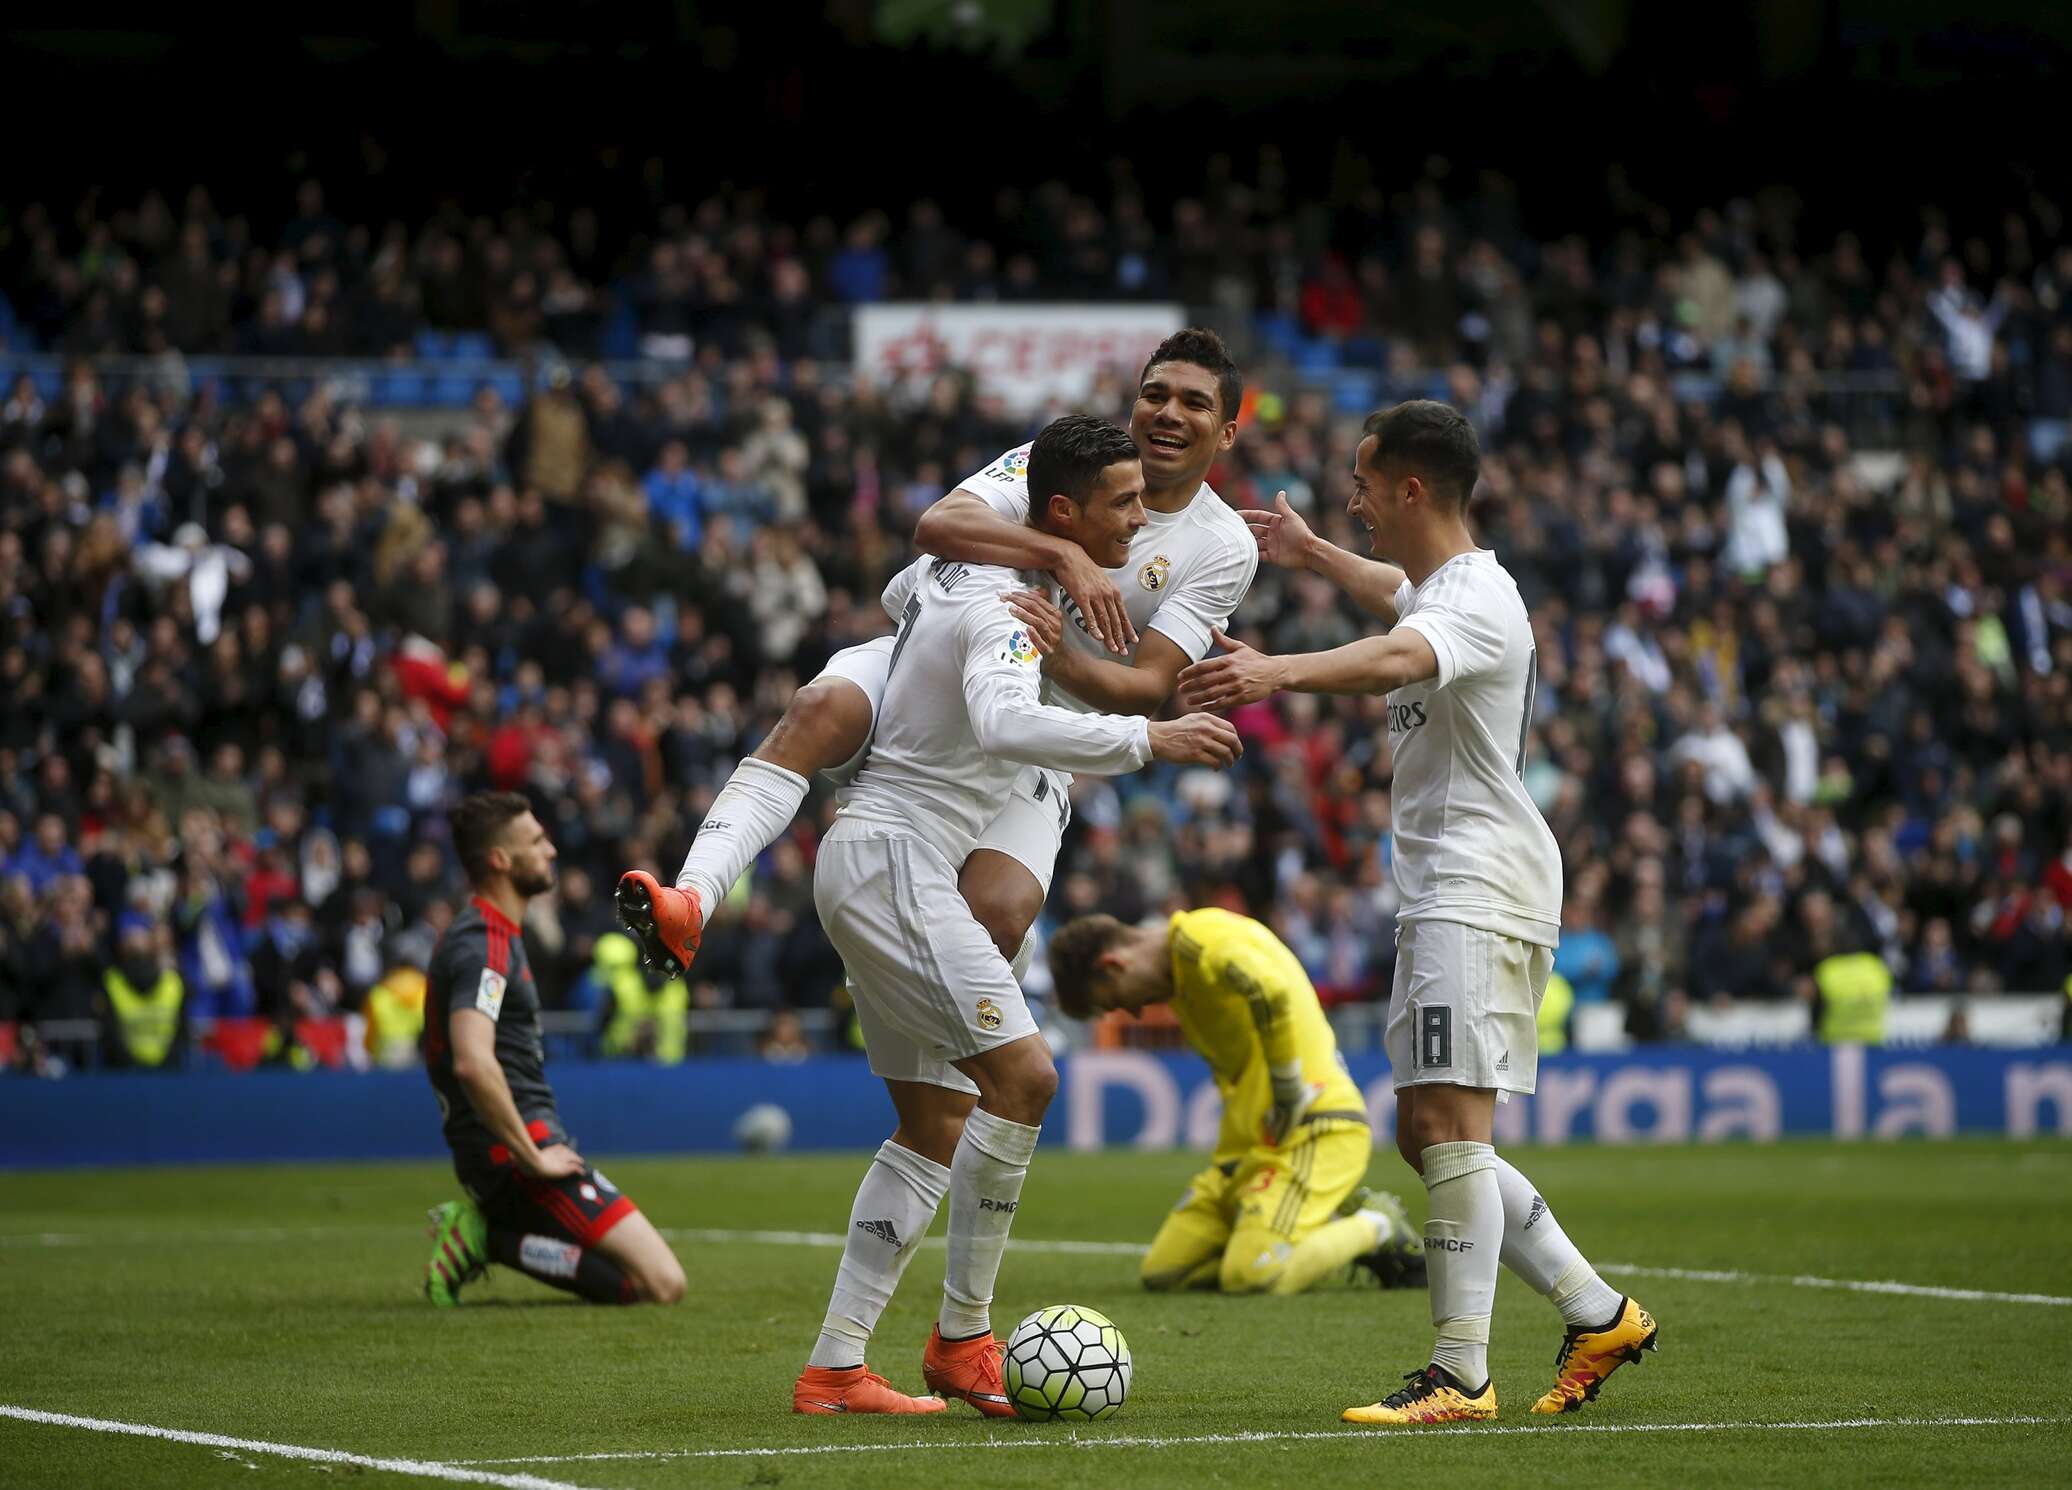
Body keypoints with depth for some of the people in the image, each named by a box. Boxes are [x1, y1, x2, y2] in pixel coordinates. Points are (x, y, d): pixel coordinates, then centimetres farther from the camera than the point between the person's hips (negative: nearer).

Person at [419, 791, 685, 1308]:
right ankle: (494, 1241, -11)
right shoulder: (484, 946, -15)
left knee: (660, 1278, 15)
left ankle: (486, 1230, 7)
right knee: (662, 1283, -17)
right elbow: (473, 1063, -30)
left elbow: (475, 1060, 31)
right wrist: (532, 1158, -22)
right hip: (513, 1152, -10)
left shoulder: (495, 936, 18)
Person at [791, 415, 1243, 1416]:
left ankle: (833, 1369, 8)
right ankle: (962, 1339, -12)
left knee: (937, 1124, 9)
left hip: (870, 860, 11)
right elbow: (1004, 723, -38)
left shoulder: (959, 574, 12)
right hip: (893, 860, -11)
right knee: (1022, 1072, -20)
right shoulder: (1010, 605, -19)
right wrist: (1148, 739, -38)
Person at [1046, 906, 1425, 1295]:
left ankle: (1374, 1227, 0)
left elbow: (1270, 989, -31)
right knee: (1161, 1274, 3)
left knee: (1250, 1278, -25)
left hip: (1315, 1129, -10)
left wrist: (1289, 1099, -22)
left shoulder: (1200, 937, -12)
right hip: (1252, 1145, 10)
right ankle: (1334, 1223, 8)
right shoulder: (1179, 980, 21)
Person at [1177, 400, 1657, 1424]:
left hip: (1481, 889, -11)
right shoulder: (1439, 587, 17)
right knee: (1426, 1135, 11)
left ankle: (1461, 1376, -18)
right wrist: (1311, 556, 58)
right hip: (1441, 897, 11)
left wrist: (1276, 671, -56)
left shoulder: (1478, 599, -16)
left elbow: (1398, 657, -39)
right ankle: (1597, 1314, 16)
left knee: (1447, 1123, -16)